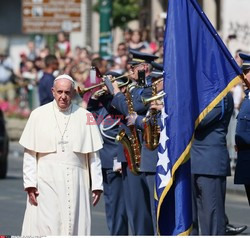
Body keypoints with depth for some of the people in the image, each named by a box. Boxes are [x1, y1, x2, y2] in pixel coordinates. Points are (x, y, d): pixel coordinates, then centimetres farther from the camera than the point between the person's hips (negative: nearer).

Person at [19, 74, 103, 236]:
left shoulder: (85, 117, 6)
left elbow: (94, 155, 8)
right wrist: (29, 184, -4)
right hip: (46, 183, -1)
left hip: (76, 184, 1)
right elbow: (30, 154, 3)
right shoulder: (38, 115, 4)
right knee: (44, 229, -7)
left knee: (74, 228, 0)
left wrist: (97, 184, 4)